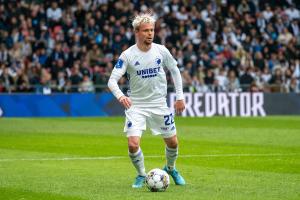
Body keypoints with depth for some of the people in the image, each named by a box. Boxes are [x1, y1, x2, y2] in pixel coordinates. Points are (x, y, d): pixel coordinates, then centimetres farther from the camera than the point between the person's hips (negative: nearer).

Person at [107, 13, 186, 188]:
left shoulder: (161, 50, -5)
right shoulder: (127, 55, -12)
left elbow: (175, 70, 10)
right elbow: (112, 80, -16)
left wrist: (180, 97, 7)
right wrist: (120, 96, -37)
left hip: (159, 104, 2)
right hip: (136, 105, -2)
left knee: (173, 142, 10)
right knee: (133, 144, -16)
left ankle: (171, 169, 41)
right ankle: (141, 175, 11)